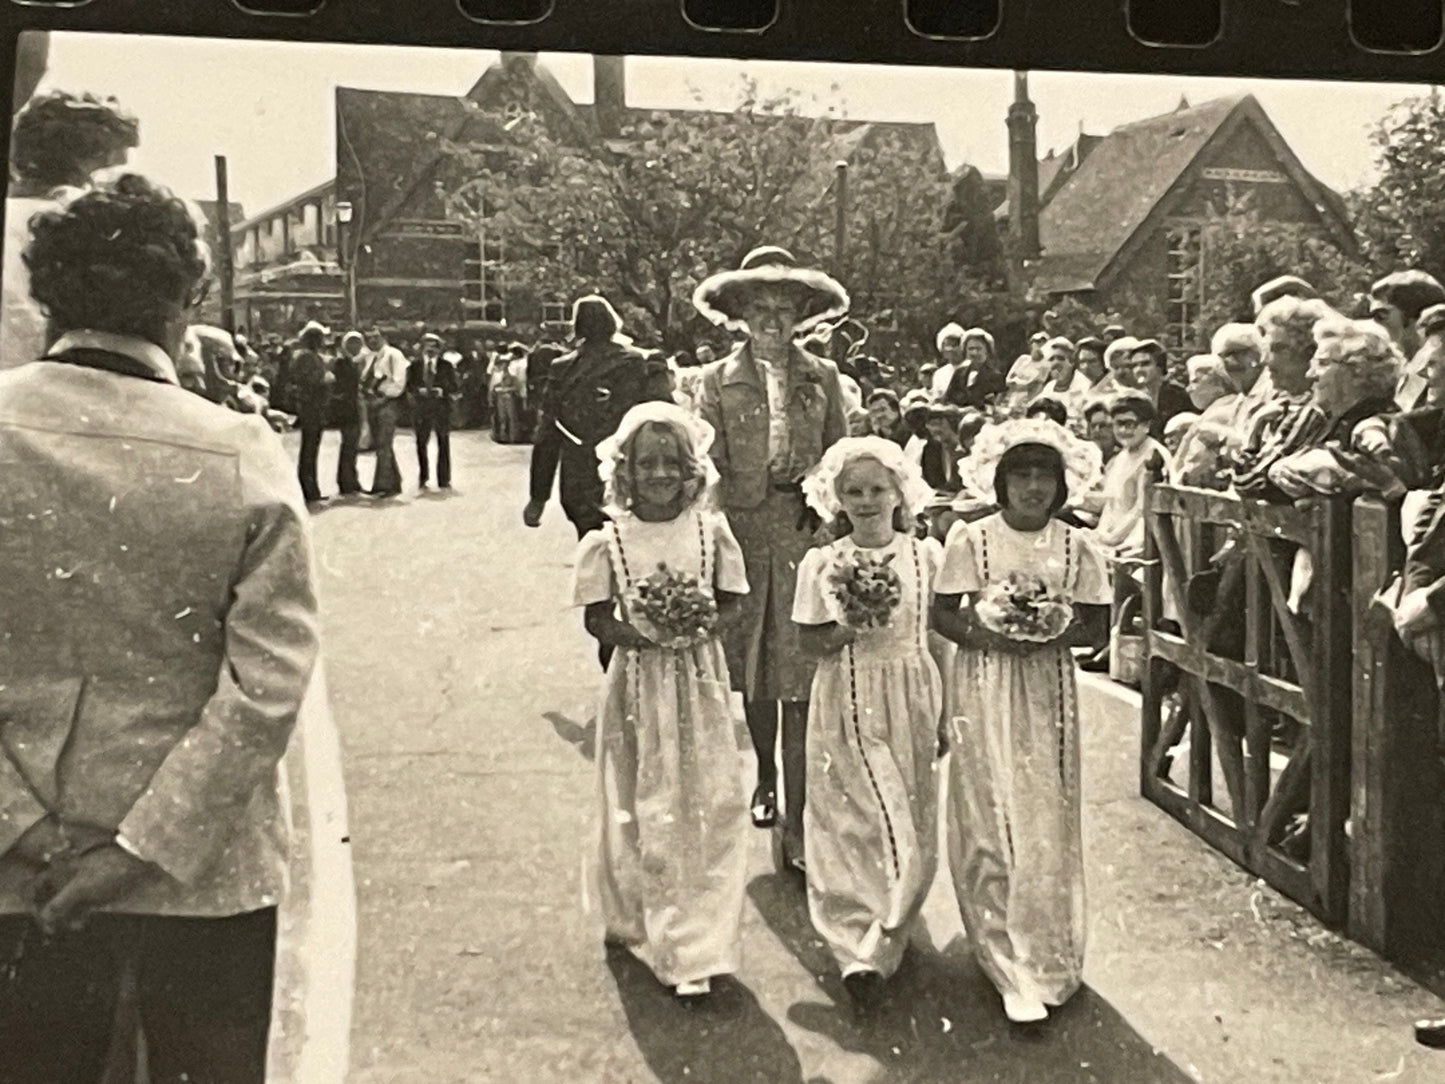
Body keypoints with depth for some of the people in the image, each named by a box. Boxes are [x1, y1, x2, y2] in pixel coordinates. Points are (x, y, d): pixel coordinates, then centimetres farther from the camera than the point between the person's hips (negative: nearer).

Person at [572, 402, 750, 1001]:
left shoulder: (710, 530, -1)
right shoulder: (608, 540, -5)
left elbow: (732, 601, 4)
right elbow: (597, 618, -4)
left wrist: (699, 625, -15)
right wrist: (642, 633, -21)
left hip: (700, 680, 1)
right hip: (639, 682, -1)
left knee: (708, 805, 1)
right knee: (642, 810, 7)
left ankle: (699, 941, 10)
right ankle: (642, 922, 24)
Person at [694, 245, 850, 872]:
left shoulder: (822, 378, 9)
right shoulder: (719, 381, 6)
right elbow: (712, 467, 3)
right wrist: (720, 534, -6)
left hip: (807, 534, 0)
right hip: (745, 531, 1)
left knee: (800, 676, -6)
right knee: (752, 666, 10)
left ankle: (797, 821, -3)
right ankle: (764, 779, 34)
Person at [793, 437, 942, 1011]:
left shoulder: (927, 556, 0)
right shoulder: (821, 564, -3)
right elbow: (810, 643, 1)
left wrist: (946, 712, 5)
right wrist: (847, 630, -19)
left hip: (911, 701, 2)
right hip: (847, 707, -2)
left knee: (911, 827, 6)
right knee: (855, 824, -1)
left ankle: (876, 944, 20)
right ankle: (860, 943, 8)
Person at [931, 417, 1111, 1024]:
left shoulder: (1076, 546, 2)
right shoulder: (970, 539, -2)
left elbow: (1097, 623, 4)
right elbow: (941, 613, 0)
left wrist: (1057, 632, -14)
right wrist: (984, 634, -16)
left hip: (1047, 689, 2)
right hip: (984, 686, -1)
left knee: (1045, 817, 5)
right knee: (989, 814, -3)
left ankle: (1045, 953, 19)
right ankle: (1012, 962, 3)